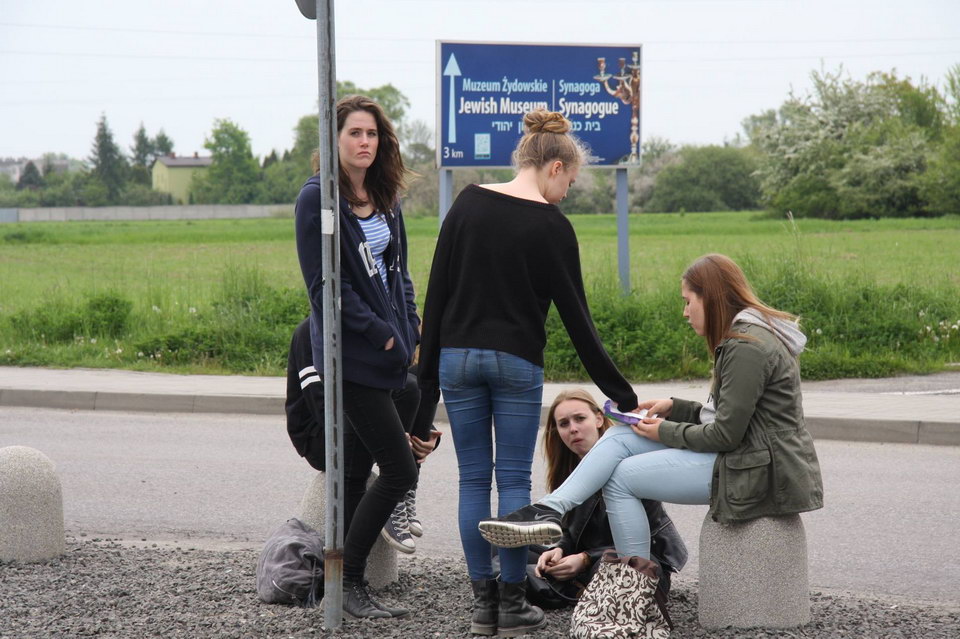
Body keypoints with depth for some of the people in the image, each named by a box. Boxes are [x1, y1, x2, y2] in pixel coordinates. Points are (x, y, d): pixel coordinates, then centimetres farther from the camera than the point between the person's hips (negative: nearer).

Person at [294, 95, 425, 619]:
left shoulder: (384, 198, 13)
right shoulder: (317, 198, -10)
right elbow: (324, 285, -14)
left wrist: (411, 327, 6)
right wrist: (380, 333, -15)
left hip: (390, 349, 7)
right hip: (352, 354, -7)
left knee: (355, 469, 10)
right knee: (399, 470, -9)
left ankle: (339, 583, 16)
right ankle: (347, 584, 1)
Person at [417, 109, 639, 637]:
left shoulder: (468, 202, 2)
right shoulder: (551, 225, -8)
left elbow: (437, 290, 2)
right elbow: (576, 317, -6)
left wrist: (428, 370, 8)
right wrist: (620, 394, 0)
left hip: (458, 356, 3)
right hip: (516, 363, -3)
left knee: (473, 479, 8)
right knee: (514, 479, 4)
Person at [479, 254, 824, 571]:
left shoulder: (746, 348, -18)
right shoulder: (747, 336, 15)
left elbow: (726, 434, -20)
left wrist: (666, 432, -5)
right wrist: (674, 408, 10)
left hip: (757, 472, -10)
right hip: (751, 454, 10)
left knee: (621, 477, -4)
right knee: (619, 437, 3)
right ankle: (549, 510, -10)